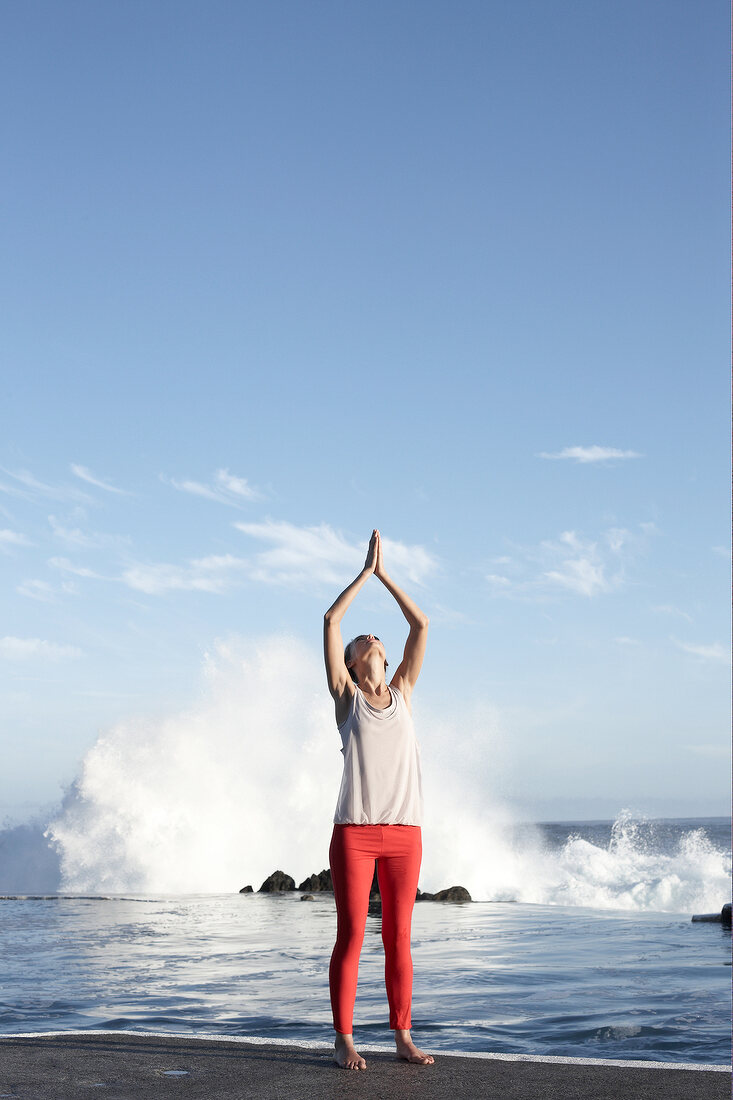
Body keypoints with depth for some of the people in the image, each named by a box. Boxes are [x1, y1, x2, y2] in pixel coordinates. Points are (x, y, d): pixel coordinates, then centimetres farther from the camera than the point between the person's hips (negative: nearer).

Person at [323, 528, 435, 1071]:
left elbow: (422, 625, 11)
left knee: (399, 938, 7)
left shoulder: (402, 692, 13)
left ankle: (403, 1036, 15)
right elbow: (331, 621, 1)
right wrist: (365, 573, 8)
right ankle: (344, 1041, 6)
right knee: (351, 937, -1)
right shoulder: (345, 695, 7)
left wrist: (385, 574, 13)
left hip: (404, 833, 3)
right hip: (354, 832, -2)